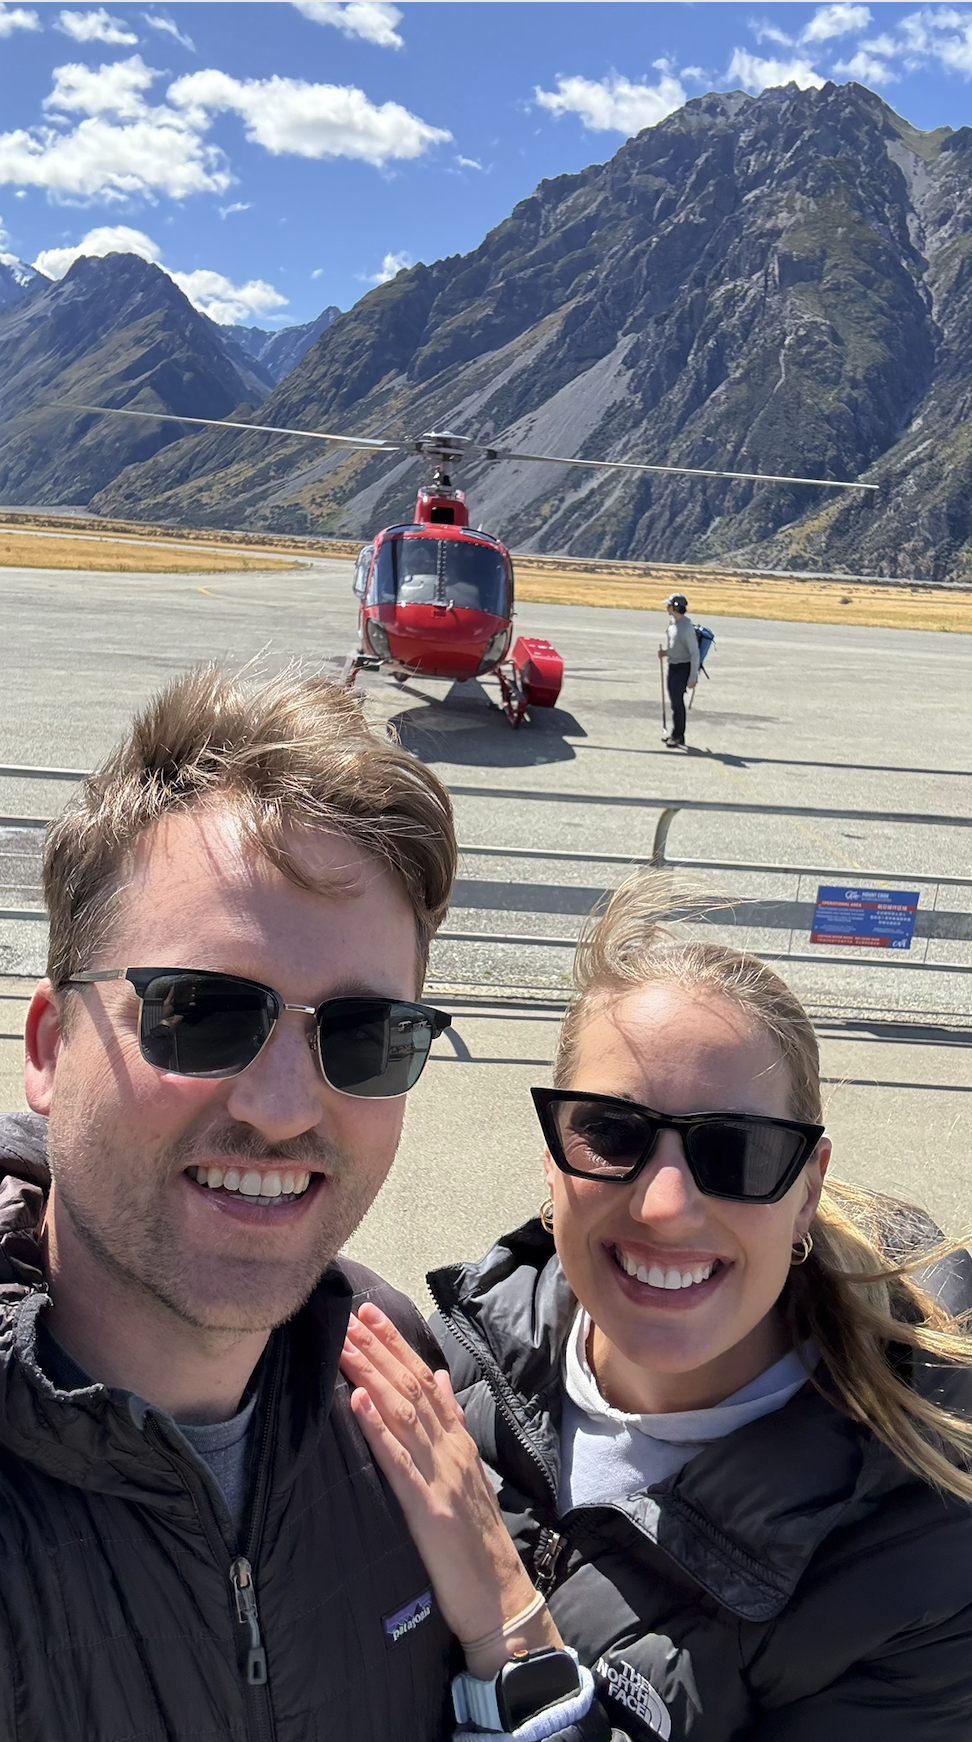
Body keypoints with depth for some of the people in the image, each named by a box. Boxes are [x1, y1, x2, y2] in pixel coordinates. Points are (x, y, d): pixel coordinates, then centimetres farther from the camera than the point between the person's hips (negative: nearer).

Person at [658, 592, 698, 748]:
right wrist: (665, 652, 1)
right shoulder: (673, 623, 4)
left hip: (683, 667, -9)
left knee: (677, 701, -8)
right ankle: (677, 734, 25)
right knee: (675, 700, 15)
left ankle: (677, 736, 1)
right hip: (673, 665, 9)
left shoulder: (687, 627, -22)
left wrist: (693, 678, -21)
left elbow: (694, 653, -20)